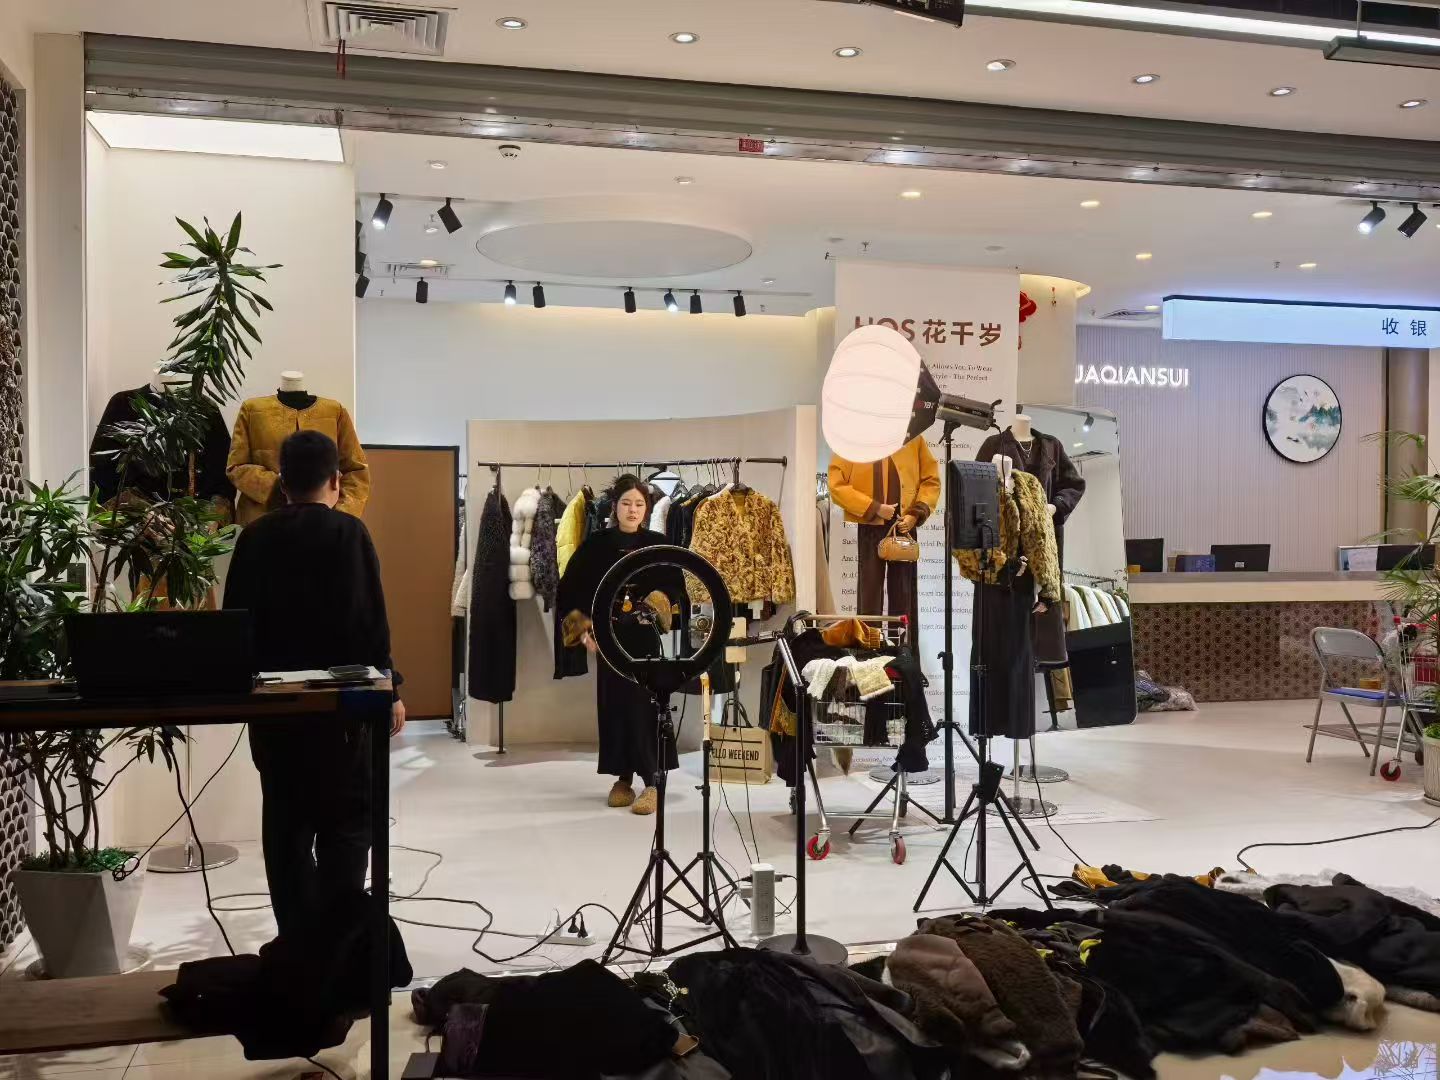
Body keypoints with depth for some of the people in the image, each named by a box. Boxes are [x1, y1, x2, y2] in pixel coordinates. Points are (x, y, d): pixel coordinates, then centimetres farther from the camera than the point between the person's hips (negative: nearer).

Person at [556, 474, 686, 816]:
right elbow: (568, 591, 5)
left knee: (645, 706, -7)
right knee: (614, 706, 6)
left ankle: (652, 782, -1)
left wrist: (659, 603, -17)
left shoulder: (658, 545, 2)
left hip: (646, 639, -1)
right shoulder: (596, 545, 2)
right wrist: (584, 630, -2)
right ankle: (623, 778, 18)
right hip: (609, 638, 1)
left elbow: (677, 590, 2)